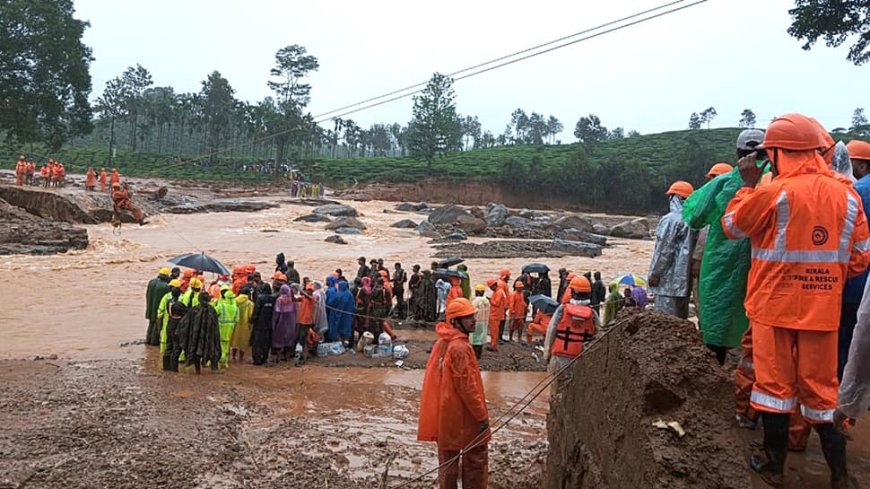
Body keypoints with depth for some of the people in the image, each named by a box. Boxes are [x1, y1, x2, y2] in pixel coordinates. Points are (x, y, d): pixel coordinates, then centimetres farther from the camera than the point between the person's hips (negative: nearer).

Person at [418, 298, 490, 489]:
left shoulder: (441, 343, 6)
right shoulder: (460, 348, -21)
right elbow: (467, 387, -21)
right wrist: (482, 416, -14)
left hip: (444, 413, 8)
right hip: (462, 415, -8)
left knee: (448, 459, 16)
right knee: (476, 459, 6)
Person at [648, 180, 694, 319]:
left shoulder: (671, 219, -14)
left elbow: (664, 250, -15)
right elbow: (689, 248, 14)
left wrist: (655, 273, -8)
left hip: (670, 279, -8)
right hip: (684, 278, 8)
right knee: (681, 317, 14)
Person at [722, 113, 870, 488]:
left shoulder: (774, 193, -14)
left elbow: (732, 226, 0)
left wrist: (748, 184, 7)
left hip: (775, 304, -4)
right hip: (823, 309, 4)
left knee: (775, 384, 9)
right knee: (821, 389, 14)